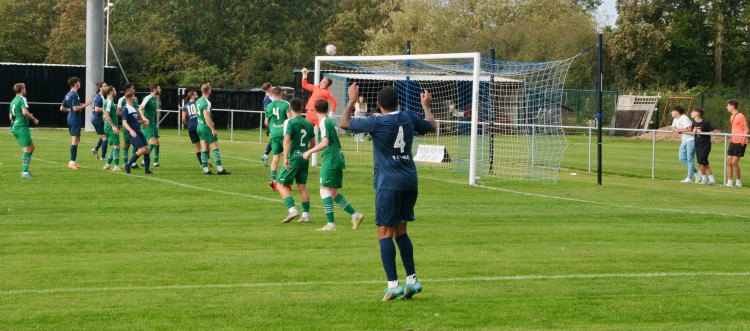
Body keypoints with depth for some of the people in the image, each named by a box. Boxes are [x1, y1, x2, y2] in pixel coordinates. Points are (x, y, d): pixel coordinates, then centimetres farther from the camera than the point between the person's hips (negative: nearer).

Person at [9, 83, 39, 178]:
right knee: (27, 149, -8)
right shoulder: (22, 99, -8)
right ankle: (25, 172, -12)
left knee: (32, 146, 15)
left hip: (14, 127, 9)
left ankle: (25, 169, 13)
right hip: (22, 127, -9)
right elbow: (25, 112, -21)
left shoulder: (13, 101, 19)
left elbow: (11, 116, 22)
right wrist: (33, 118, -6)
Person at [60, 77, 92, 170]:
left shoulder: (68, 95, 14)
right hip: (75, 120, -10)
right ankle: (72, 162, -10)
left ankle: (73, 161, 17)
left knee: (76, 140, 15)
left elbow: (62, 108, 17)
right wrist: (85, 105, -13)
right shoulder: (74, 95, -15)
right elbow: (75, 108, -22)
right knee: (75, 141, -9)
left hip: (70, 120, 10)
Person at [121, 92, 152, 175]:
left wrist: (143, 121, 13)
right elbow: (124, 122, -16)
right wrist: (131, 131, -30)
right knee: (142, 149, -19)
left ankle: (147, 169, 8)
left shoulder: (133, 108, 22)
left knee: (147, 150, 1)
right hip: (132, 134, -9)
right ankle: (128, 165, -7)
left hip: (139, 132, 9)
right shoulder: (125, 109, -7)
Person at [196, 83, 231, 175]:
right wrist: (213, 129, -21)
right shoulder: (206, 103, -17)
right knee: (215, 148, -4)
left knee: (204, 149, 8)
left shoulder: (198, 101, 10)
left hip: (199, 127, 8)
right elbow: (206, 117, -23)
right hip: (207, 127, -8)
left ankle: (205, 169, 5)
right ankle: (219, 169, -7)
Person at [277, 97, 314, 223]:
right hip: (304, 159, 6)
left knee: (282, 185, 2)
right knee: (302, 187, 10)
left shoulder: (289, 122, -9)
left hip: (293, 159, -6)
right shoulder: (309, 124, 9)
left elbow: (287, 140, -21)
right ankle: (306, 214, 6)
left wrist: (286, 158, -26)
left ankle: (292, 210, -13)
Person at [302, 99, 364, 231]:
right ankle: (355, 215, 12)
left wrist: (309, 152, -15)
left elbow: (325, 143, -21)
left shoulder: (324, 122, -10)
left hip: (330, 160, -9)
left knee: (325, 190, -8)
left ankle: (331, 224, -13)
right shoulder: (332, 122, 16)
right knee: (333, 193, 13)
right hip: (338, 159, 9)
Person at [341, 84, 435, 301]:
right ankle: (412, 280, 14)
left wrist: (351, 100, 17)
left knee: (385, 233, -3)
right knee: (400, 232, 16)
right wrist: (426, 105, 44)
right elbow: (431, 125, 27)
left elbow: (344, 123, 3)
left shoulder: (376, 123, -9)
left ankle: (393, 285, -10)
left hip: (388, 183, -6)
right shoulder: (408, 118, 6)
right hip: (410, 182, 6)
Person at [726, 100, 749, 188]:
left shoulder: (740, 116, -11)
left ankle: (739, 182, 1)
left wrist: (743, 141, -17)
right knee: (728, 161, 3)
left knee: (734, 162, -11)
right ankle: (729, 182, 5)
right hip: (733, 142, 9)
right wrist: (732, 138, 17)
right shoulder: (732, 117, 15)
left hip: (740, 142, -9)